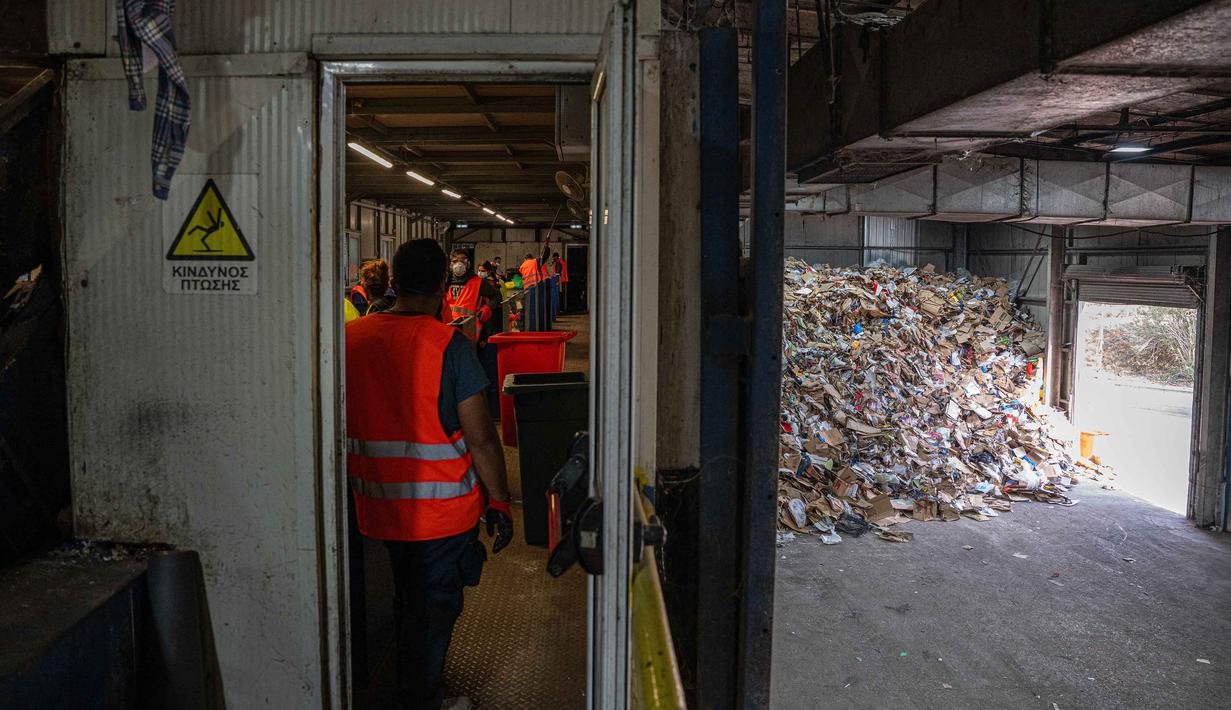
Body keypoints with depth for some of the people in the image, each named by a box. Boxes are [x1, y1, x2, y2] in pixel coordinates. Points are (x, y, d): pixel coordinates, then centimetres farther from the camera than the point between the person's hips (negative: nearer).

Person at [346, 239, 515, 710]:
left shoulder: (351, 337, -1)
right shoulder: (448, 344, -17)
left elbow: (344, 425, 9)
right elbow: (480, 437, -17)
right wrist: (499, 502, -7)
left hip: (379, 504, 6)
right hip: (440, 508, -6)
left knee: (406, 600, 25)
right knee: (434, 608, 11)